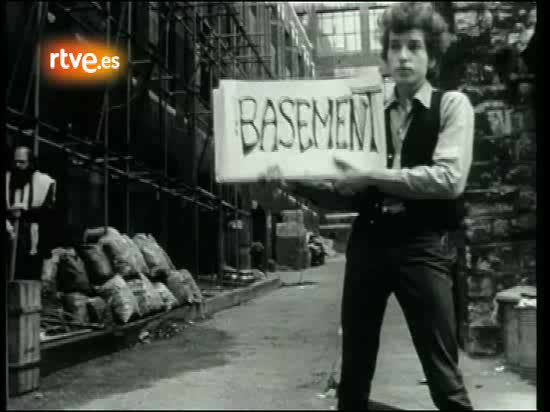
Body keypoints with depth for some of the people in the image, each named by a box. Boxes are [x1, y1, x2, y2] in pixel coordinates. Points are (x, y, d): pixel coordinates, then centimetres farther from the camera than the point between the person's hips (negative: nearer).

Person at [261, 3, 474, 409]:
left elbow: (449, 178, -16)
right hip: (367, 242, 4)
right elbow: (347, 196, 11)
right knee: (355, 368, 14)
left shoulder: (452, 105, 0)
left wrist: (371, 177, -17)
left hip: (424, 246, -4)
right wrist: (297, 183, -6)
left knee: (443, 376, -1)